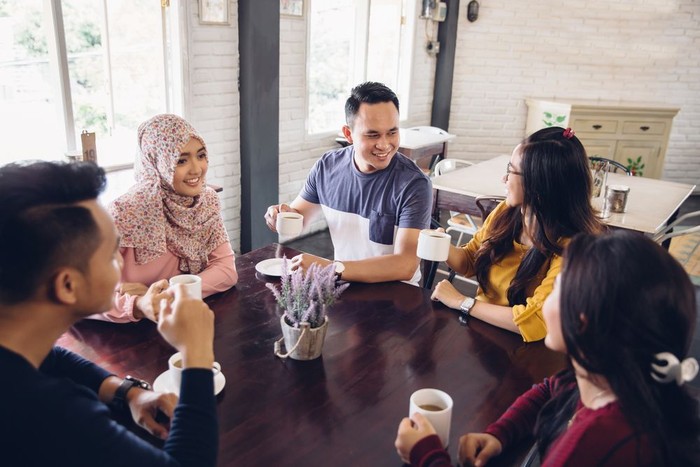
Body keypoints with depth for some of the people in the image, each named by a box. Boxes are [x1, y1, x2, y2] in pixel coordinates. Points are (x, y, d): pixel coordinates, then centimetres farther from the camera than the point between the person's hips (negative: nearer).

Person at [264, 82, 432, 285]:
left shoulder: (413, 184, -17)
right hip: (343, 284, 4)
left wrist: (331, 269, -34)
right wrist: (283, 216, -13)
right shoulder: (328, 166, -3)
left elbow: (405, 266, -25)